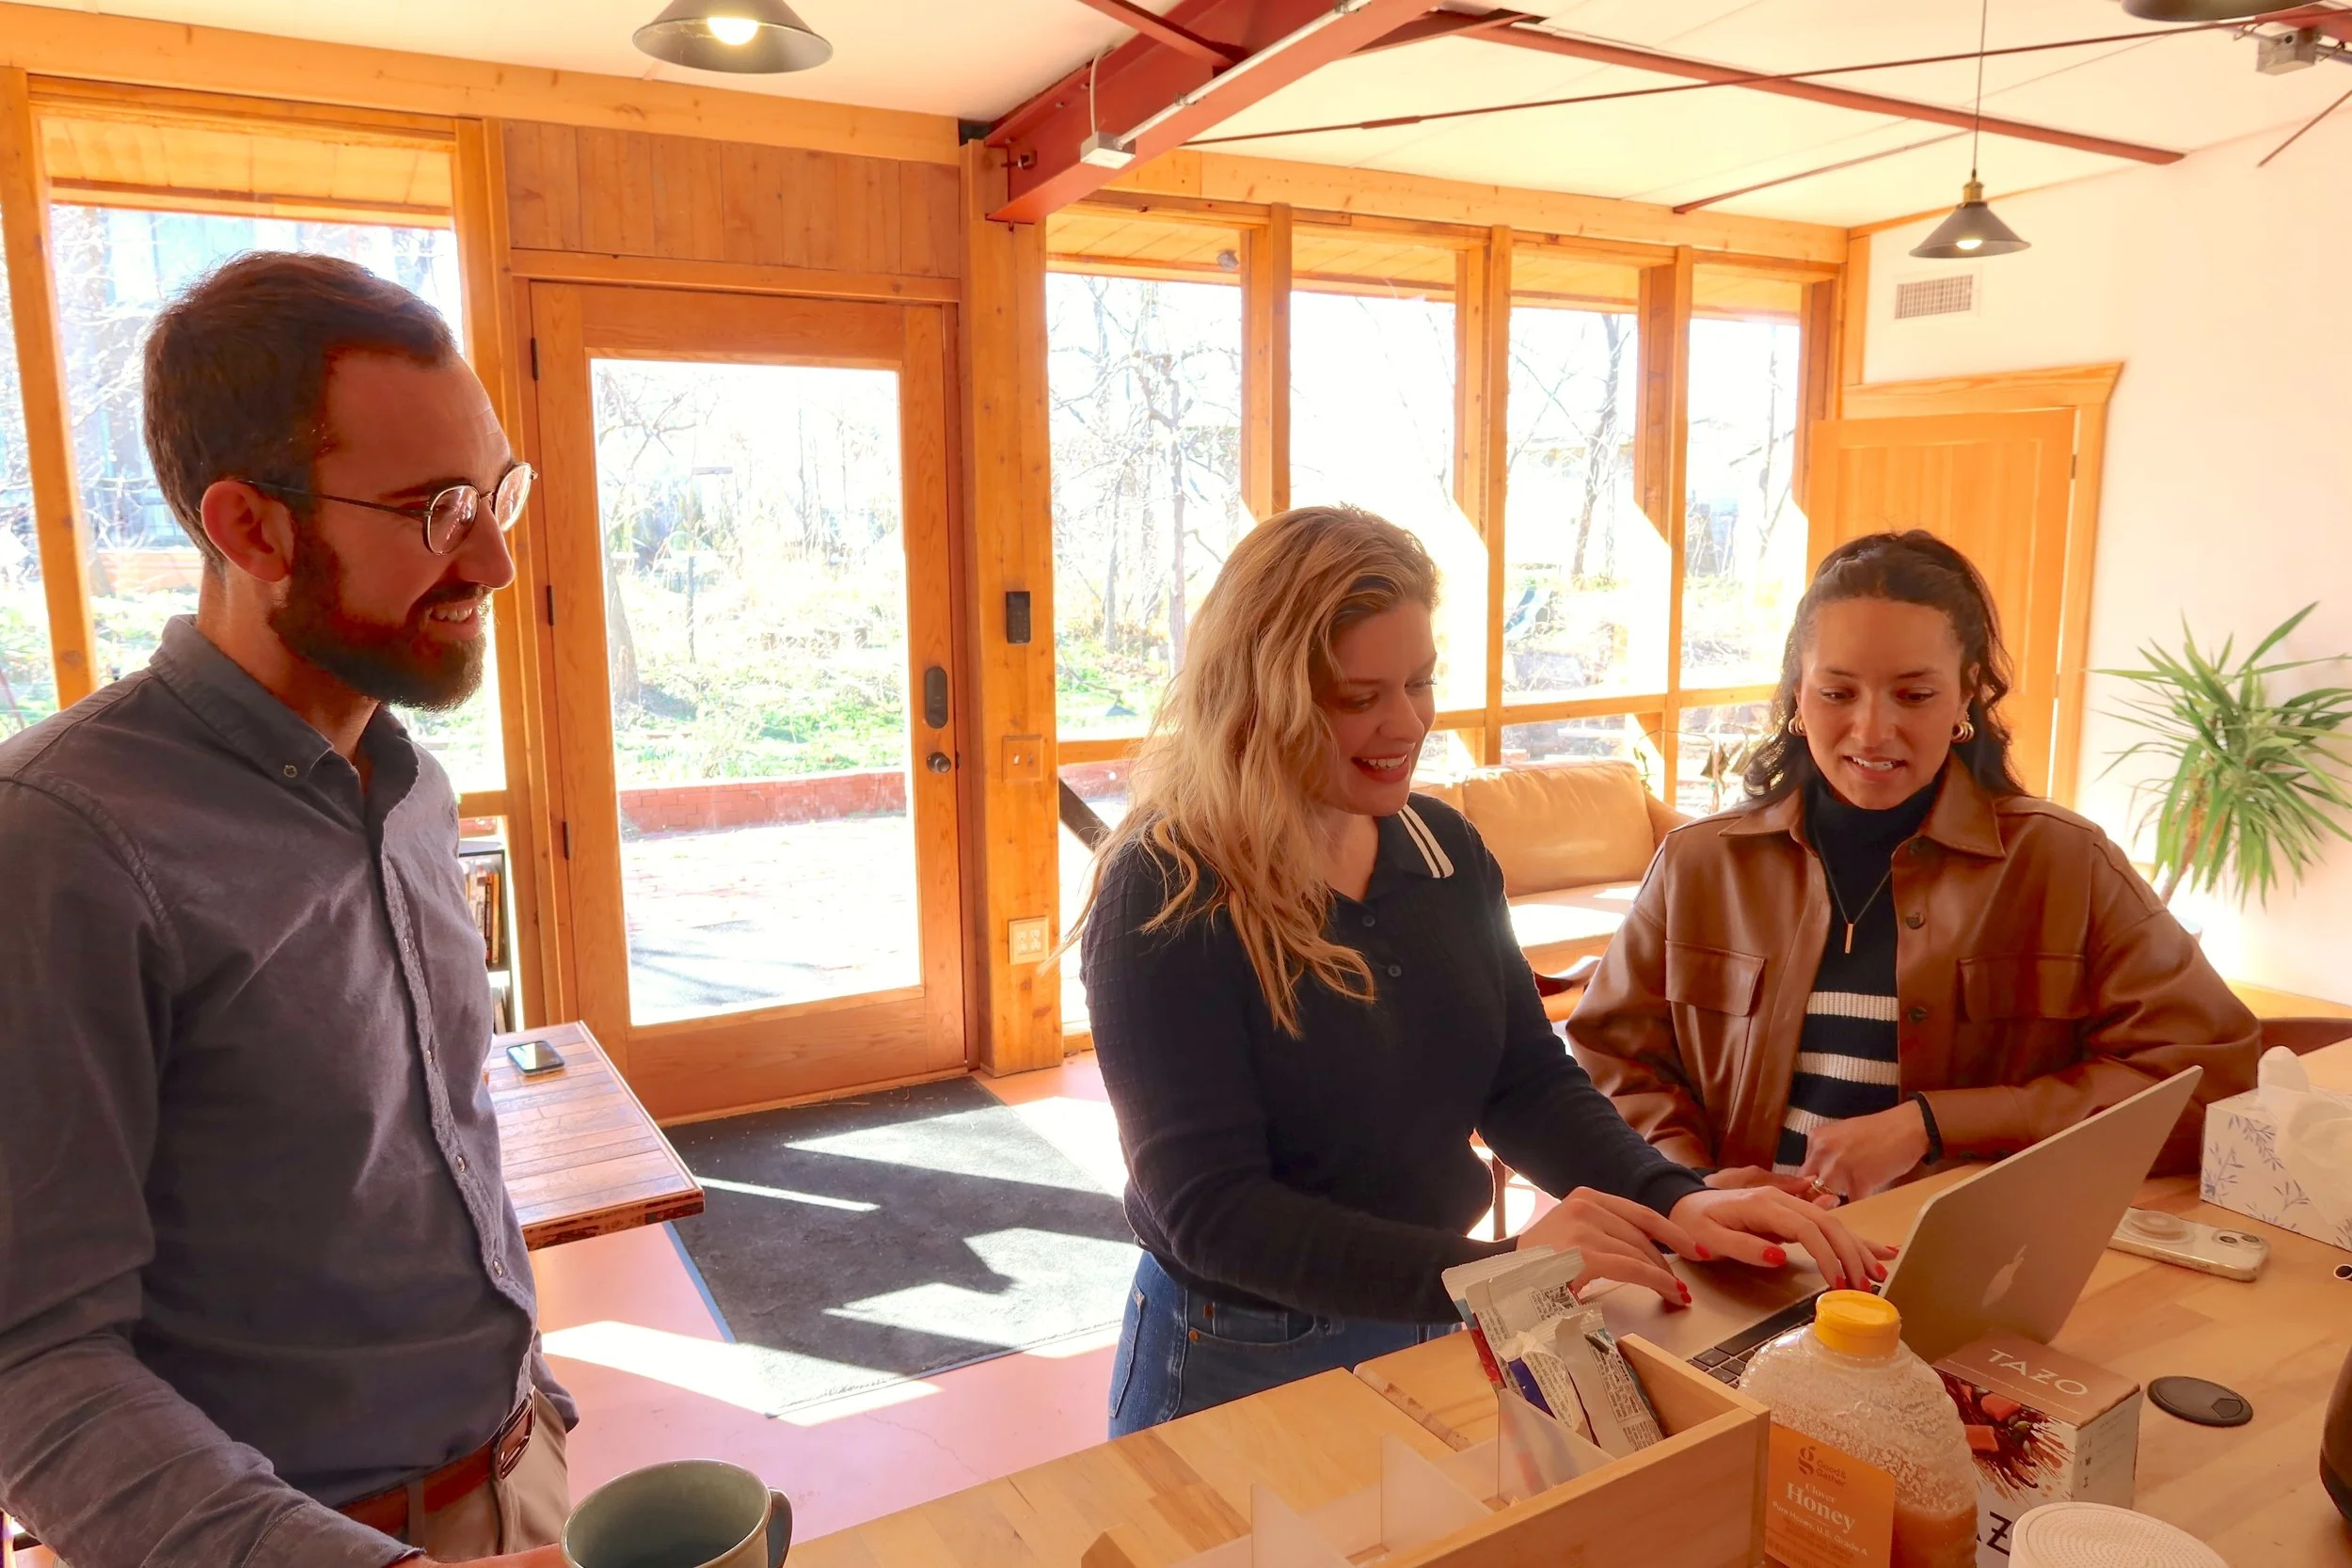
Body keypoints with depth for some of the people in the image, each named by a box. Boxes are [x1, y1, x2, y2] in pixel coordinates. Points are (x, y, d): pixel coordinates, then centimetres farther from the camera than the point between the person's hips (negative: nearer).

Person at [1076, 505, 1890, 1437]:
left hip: (1437, 1333, 6)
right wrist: (1491, 1270, -35)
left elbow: (1528, 1084, 1)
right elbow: (1210, 1210, -26)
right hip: (1242, 1367, -5)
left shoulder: (1445, 851, -2)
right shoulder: (1164, 895, -22)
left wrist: (1677, 1203, -18)